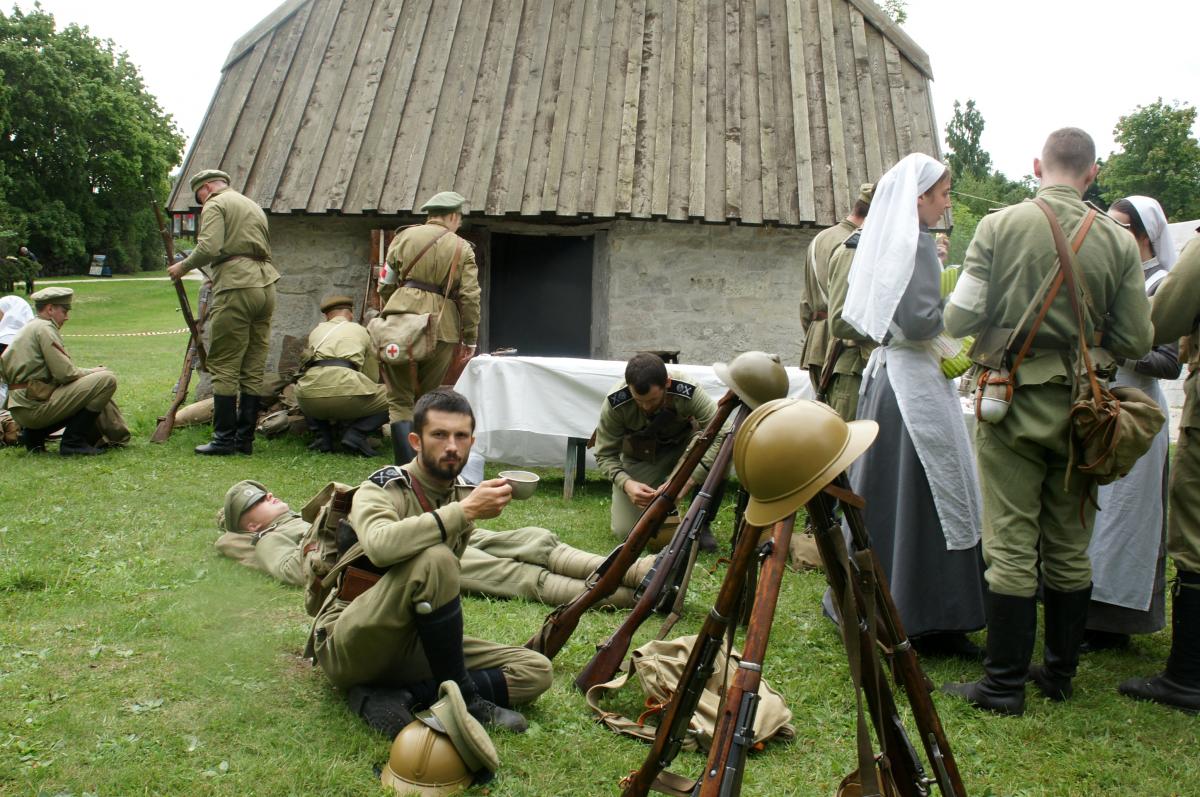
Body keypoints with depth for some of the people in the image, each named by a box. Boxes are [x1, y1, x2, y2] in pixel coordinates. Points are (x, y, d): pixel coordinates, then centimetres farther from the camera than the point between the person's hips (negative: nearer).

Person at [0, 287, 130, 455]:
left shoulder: (30, 328, 22)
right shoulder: (44, 328, -9)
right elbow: (66, 373, -16)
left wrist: (89, 373, 11)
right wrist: (93, 371, 2)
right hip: (35, 406, -10)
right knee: (107, 380, -15)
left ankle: (34, 435, 16)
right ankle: (73, 442, -12)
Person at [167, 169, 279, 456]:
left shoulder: (216, 205, 3)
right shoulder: (254, 207, 28)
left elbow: (209, 248, -12)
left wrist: (183, 266, 3)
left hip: (236, 287, -8)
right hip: (266, 286, 8)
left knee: (224, 368, -3)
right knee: (253, 370, 8)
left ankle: (224, 439, -2)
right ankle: (245, 439, 10)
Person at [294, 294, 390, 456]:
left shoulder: (317, 331, 30)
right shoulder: (360, 331, 24)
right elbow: (372, 376, 27)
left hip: (309, 399, 4)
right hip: (345, 390, -3)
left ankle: (323, 436, 16)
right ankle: (356, 433, -3)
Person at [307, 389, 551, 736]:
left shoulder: (464, 495, 6)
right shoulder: (382, 489, -12)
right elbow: (380, 545, -38)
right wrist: (465, 511, -34)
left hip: (413, 646, 7)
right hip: (349, 646, -6)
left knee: (536, 671, -9)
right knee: (433, 559, -32)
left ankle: (397, 696, -18)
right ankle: (462, 698, -19)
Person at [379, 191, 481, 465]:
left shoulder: (404, 236, 8)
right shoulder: (462, 248, 5)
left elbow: (385, 285, 9)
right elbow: (470, 296, -1)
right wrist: (470, 338, 6)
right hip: (442, 327, 0)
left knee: (400, 399, 2)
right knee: (426, 398, 15)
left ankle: (406, 464, -9)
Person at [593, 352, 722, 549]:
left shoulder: (688, 393, -34)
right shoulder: (615, 403, -29)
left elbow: (724, 436, -40)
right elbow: (605, 454, -18)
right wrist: (626, 483, -38)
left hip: (681, 447, 0)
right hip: (640, 457, 0)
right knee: (625, 530, -14)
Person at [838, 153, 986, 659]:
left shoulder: (883, 241, 14)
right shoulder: (917, 243, -13)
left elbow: (858, 312, 21)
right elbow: (919, 319, -23)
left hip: (882, 372, 10)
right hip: (914, 380, -10)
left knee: (885, 492, 15)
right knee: (923, 495, -3)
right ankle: (928, 621, 4)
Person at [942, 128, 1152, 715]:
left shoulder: (999, 227, -8)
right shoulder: (1118, 241, -3)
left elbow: (959, 320, -9)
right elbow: (1137, 342, 0)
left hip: (1013, 403, -2)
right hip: (1081, 409, 3)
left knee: (1012, 547, 2)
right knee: (1070, 548, 14)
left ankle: (1005, 684, 7)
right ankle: (1060, 672, 25)